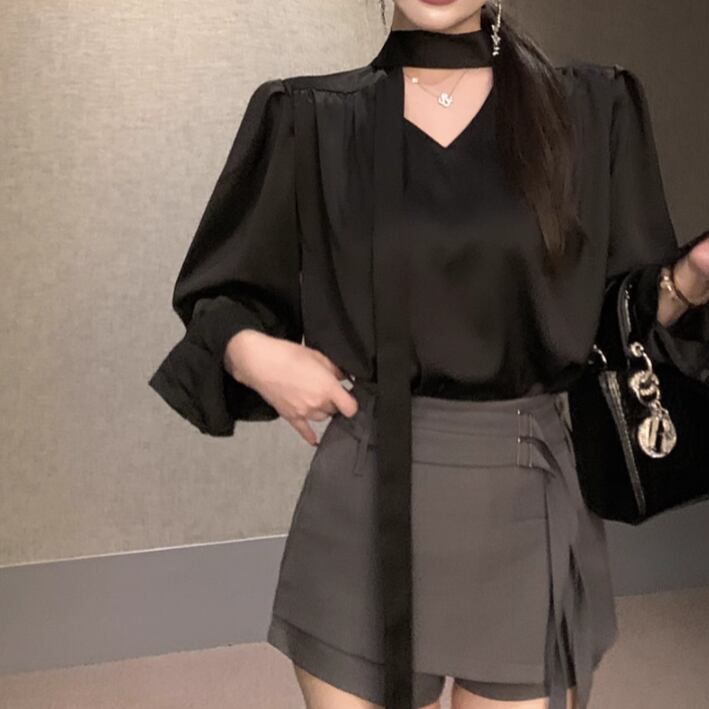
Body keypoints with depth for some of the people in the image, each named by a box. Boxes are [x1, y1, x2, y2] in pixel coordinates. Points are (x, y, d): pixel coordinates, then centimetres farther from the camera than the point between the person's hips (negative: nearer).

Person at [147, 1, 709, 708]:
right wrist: (250, 352, -11)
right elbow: (219, 300, 9)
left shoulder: (591, 110, 2)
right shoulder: (311, 119, 1)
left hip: (529, 510, 0)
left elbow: (631, 315, 6)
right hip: (363, 508, 0)